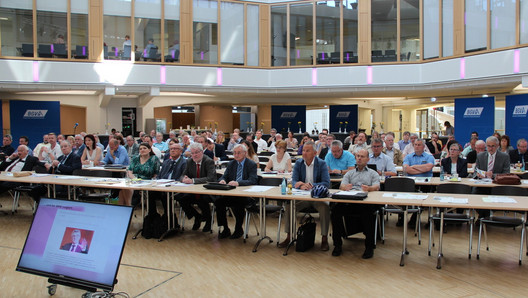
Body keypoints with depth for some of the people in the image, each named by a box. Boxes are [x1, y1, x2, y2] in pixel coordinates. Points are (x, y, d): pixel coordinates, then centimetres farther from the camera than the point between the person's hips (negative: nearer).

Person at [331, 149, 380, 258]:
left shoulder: (373, 173, 25)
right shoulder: (349, 173, 30)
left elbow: (376, 187, 5)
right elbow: (342, 186, 12)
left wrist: (369, 188, -20)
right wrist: (345, 187, -15)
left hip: (366, 202, -2)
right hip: (349, 202, 2)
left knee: (368, 212, -38)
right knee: (335, 209, -29)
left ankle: (369, 246, -22)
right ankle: (337, 244, -18)